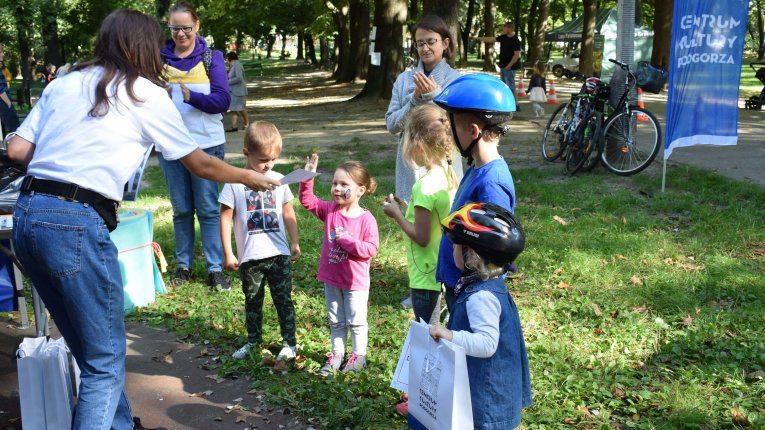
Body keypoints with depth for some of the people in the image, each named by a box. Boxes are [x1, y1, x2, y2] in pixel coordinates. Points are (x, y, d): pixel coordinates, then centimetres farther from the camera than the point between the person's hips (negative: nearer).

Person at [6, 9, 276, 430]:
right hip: (76, 225, -6)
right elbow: (200, 165, 12)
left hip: (25, 216, 7)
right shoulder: (146, 95, 3)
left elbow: (17, 150, 11)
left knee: (91, 348, 21)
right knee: (106, 359, 7)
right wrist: (250, 177, 28)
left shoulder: (64, 83, 16)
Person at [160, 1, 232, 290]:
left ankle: (215, 269, 7)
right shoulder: (159, 58, 5)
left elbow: (222, 101, -9)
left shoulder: (211, 57, 0)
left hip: (207, 145, -2)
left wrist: (192, 97, -26)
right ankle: (183, 265, 21)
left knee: (208, 209, 1)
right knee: (181, 209, 10)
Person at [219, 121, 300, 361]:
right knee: (253, 301, 15)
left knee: (283, 299, 5)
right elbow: (225, 218, -6)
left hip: (279, 253, 1)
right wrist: (228, 253, -7)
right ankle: (253, 341, 30)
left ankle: (289, 343, 16)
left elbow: (288, 212, 11)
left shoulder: (278, 180, 0)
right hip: (249, 257, -1)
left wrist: (295, 243, 12)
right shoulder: (235, 183, -8)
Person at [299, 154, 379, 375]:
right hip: (331, 278, 5)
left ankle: (358, 356, 27)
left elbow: (371, 248, -19)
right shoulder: (329, 210, -4)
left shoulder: (366, 219, -18)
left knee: (356, 321, 11)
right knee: (336, 320, 18)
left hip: (355, 281, -5)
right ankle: (337, 355, 32)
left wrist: (347, 240, -26)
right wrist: (307, 179, -16)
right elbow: (307, 200, -3)